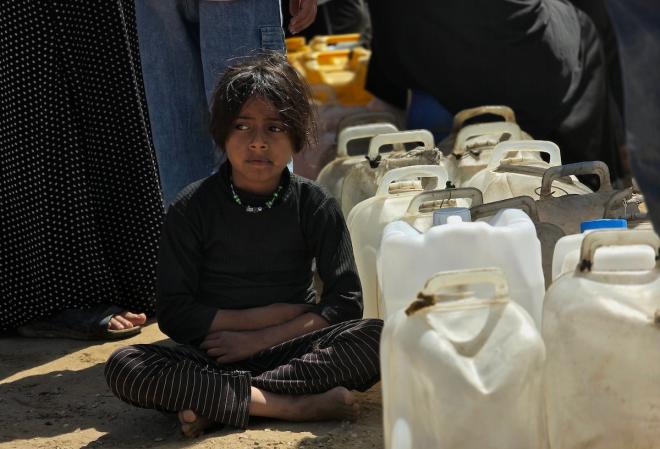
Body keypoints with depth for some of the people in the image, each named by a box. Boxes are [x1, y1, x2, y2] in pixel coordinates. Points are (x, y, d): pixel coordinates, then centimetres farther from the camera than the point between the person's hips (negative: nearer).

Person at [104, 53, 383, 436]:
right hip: (213, 356, -1)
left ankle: (214, 403, -27)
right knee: (124, 367, -28)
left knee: (377, 337, -28)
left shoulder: (314, 205, 0)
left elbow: (346, 302, -6)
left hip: (292, 349, 1)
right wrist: (270, 316, -12)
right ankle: (295, 407, -30)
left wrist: (259, 339, -15)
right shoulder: (193, 208, -2)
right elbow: (173, 315, -5)